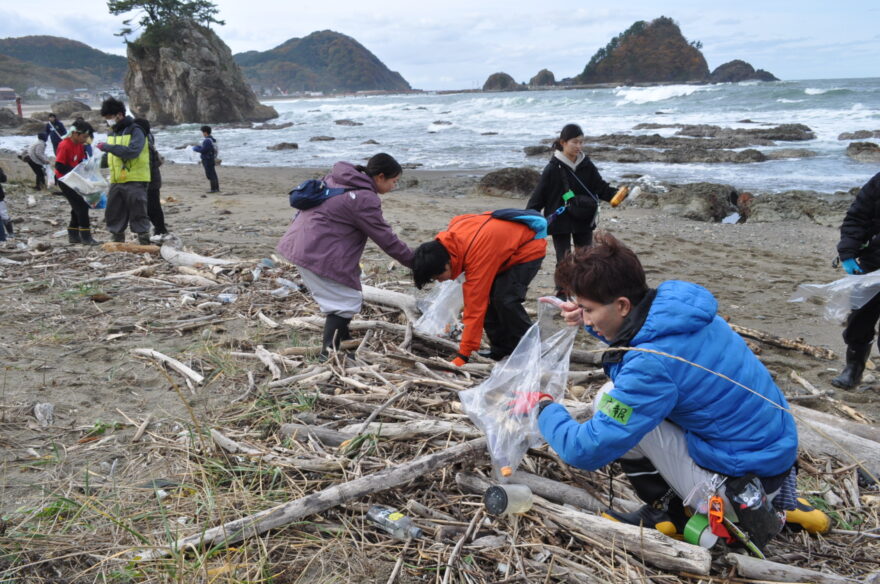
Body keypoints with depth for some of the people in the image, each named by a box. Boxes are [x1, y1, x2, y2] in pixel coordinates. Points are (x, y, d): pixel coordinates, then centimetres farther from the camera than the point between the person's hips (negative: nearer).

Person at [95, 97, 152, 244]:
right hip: (116, 181, 8)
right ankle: (117, 242, 19)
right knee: (113, 213, 9)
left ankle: (145, 243, 1)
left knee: (138, 213, -5)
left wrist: (108, 147, -21)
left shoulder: (135, 130, -8)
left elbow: (132, 151, -24)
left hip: (135, 181, -8)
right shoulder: (112, 133, 16)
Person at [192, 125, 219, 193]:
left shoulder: (207, 140, -19)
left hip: (207, 160, -9)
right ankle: (216, 188, 17)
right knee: (213, 175, 13)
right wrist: (198, 147, 18)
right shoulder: (213, 140, 10)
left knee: (210, 175, -5)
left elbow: (203, 150, -20)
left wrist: (195, 148, -3)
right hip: (212, 159, 9)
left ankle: (213, 189, -3)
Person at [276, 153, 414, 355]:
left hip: (302, 244, 10)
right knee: (346, 302, -4)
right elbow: (387, 240, -12)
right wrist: (416, 262, -2)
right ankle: (328, 352, -5)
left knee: (340, 298, 19)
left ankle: (343, 340, 29)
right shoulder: (365, 199, -16)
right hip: (319, 254, -10)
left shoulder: (337, 179, 13)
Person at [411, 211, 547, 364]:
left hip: (530, 248, -9)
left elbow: (475, 307, -37)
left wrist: (462, 356, -34)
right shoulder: (449, 238, -17)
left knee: (505, 299, -21)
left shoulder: (477, 255, -39)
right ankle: (501, 349, 9)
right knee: (485, 296, -2)